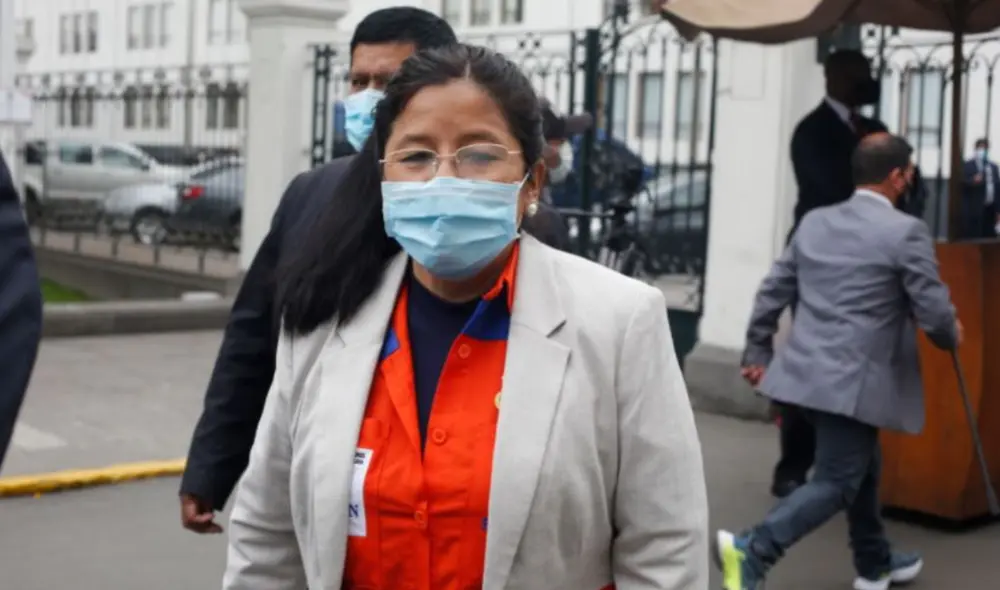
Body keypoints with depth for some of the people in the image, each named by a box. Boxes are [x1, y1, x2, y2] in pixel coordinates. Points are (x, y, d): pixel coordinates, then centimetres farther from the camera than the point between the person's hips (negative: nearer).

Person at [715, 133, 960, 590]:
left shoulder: (814, 222, 10)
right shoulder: (906, 231, -10)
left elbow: (772, 291, 12)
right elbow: (933, 311, -9)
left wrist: (757, 352, 20)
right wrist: (951, 336, 13)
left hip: (807, 371, 8)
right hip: (852, 381, -8)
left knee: (861, 465, 24)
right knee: (836, 482, -1)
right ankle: (751, 550, -18)